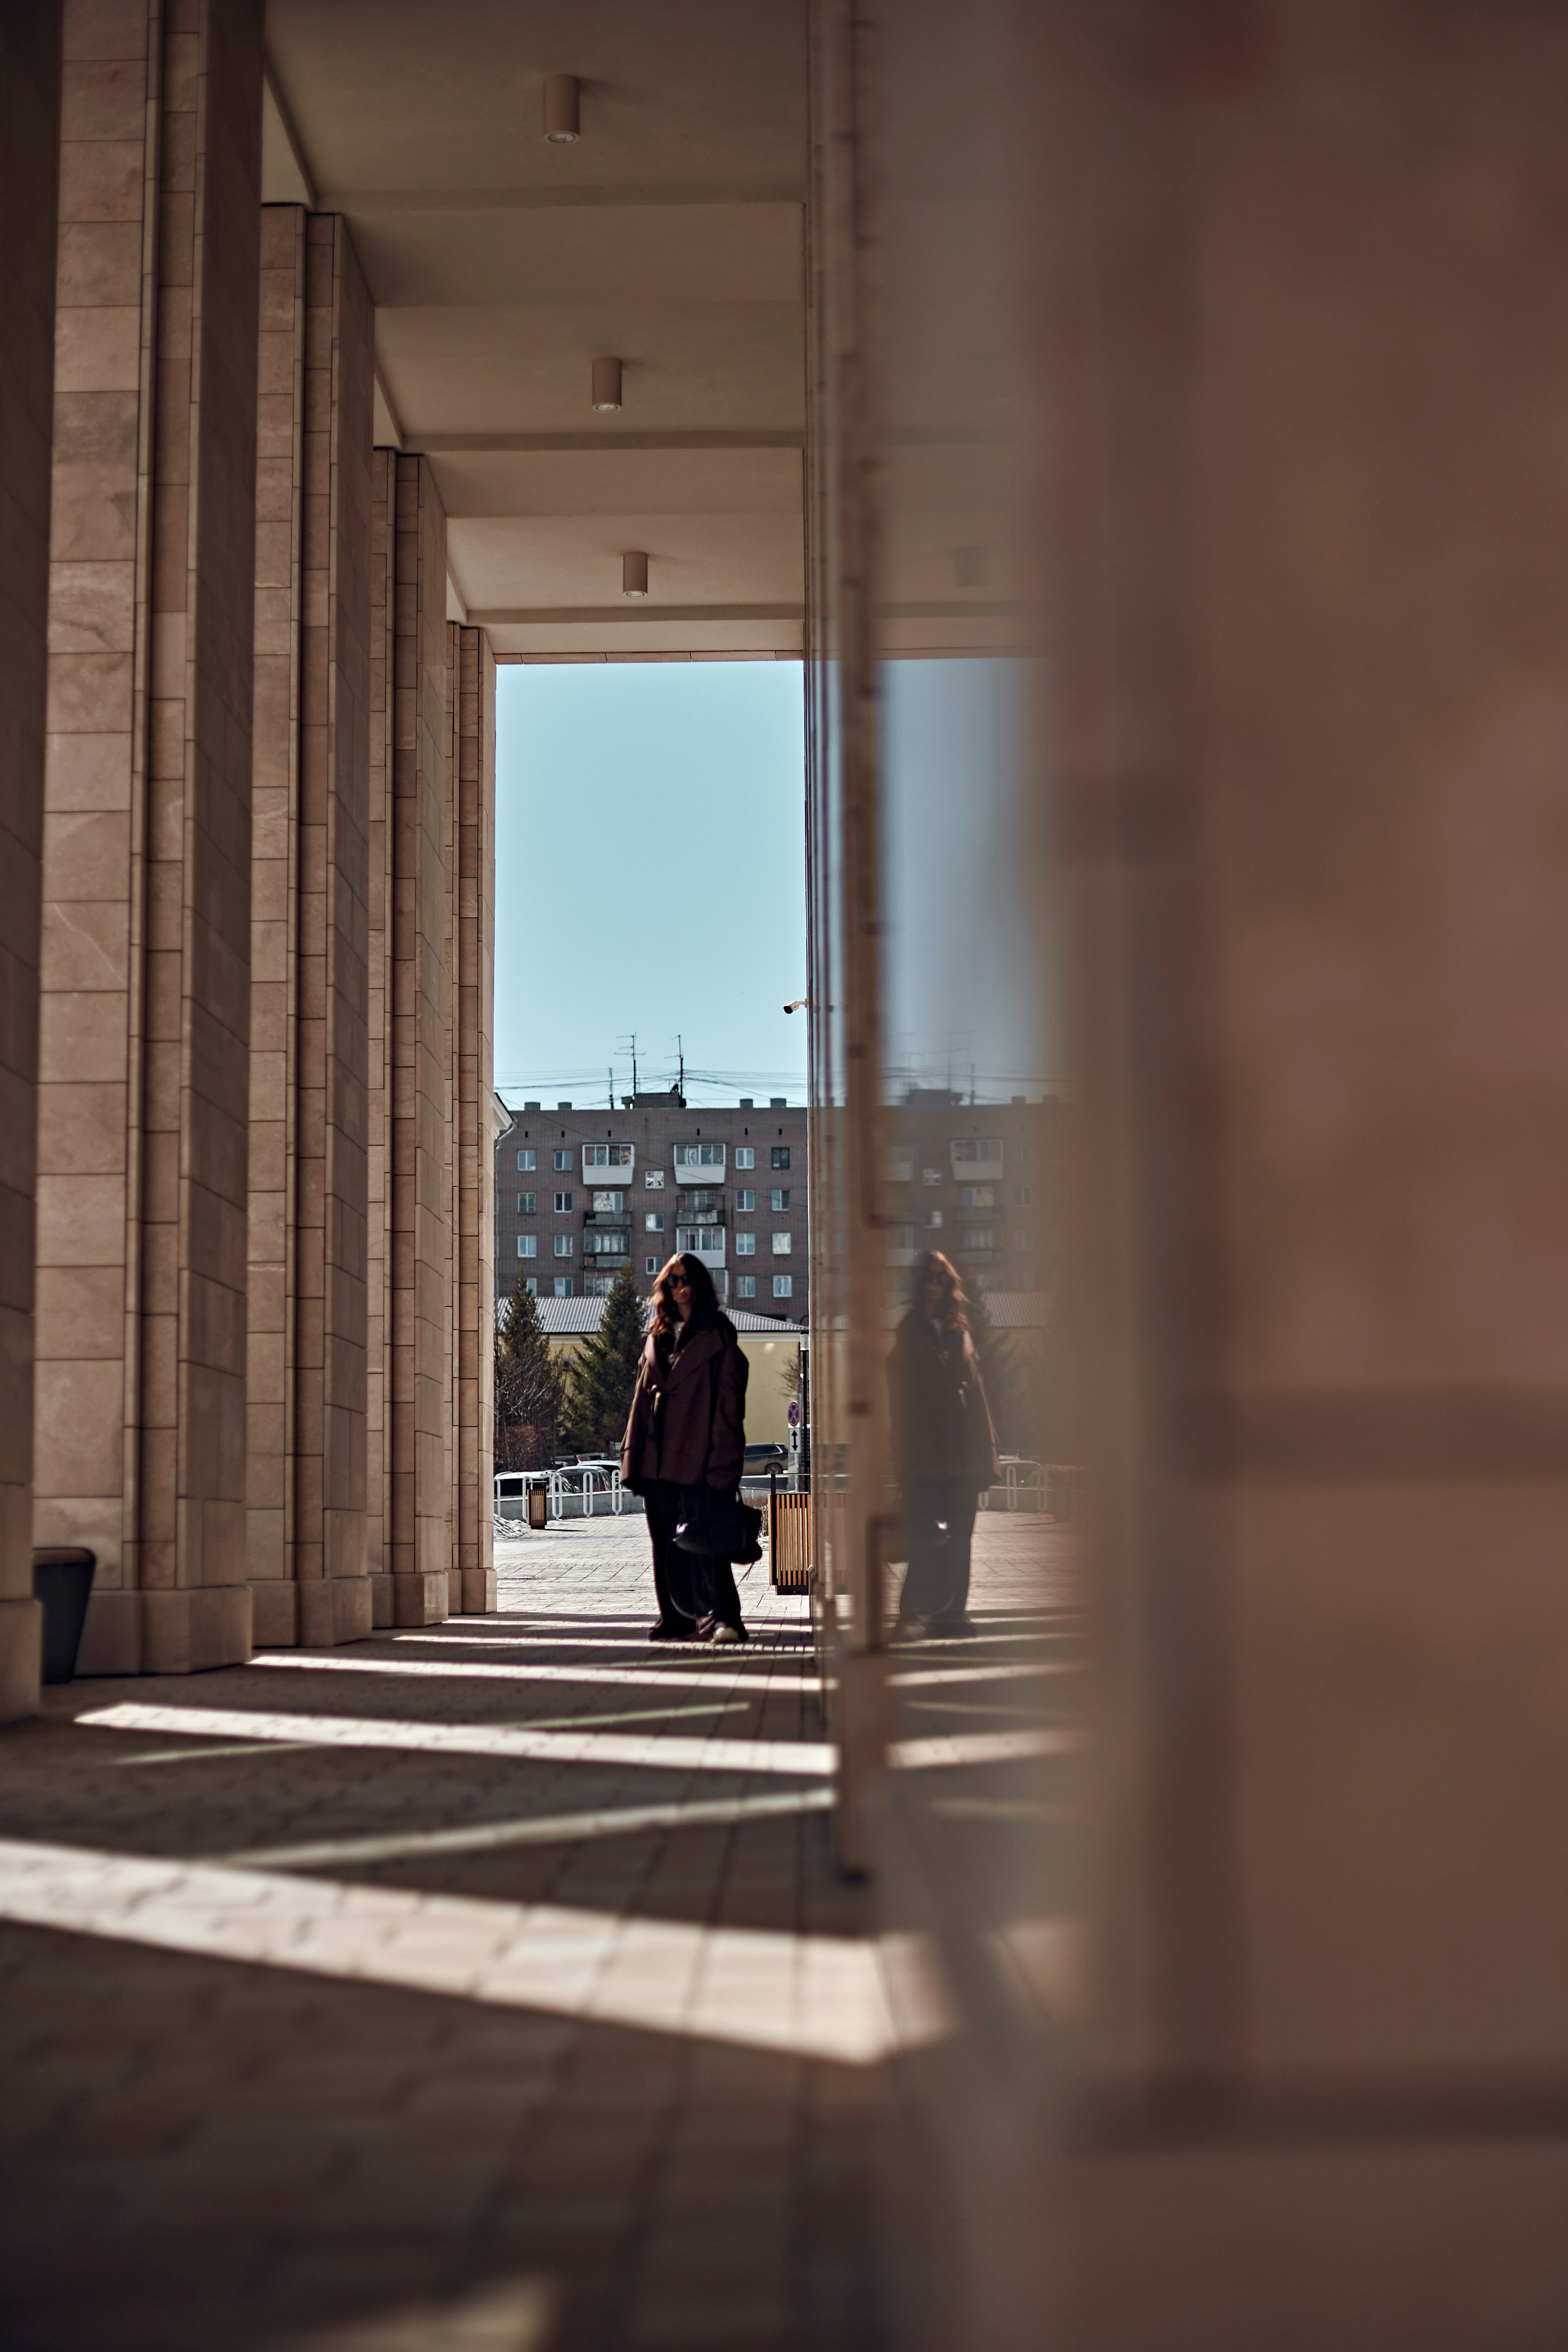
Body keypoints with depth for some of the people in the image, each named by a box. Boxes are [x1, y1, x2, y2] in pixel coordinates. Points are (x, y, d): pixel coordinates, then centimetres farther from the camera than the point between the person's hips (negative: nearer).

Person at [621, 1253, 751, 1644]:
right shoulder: (657, 1339, 18)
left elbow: (729, 1400, -5)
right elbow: (642, 1400, 17)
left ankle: (720, 1618, -13)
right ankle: (677, 1617, 15)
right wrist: (632, 1459, 10)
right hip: (658, 1461, 6)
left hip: (697, 1459, -6)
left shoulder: (717, 1337, 1)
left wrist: (722, 1460, -14)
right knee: (666, 1544, 8)